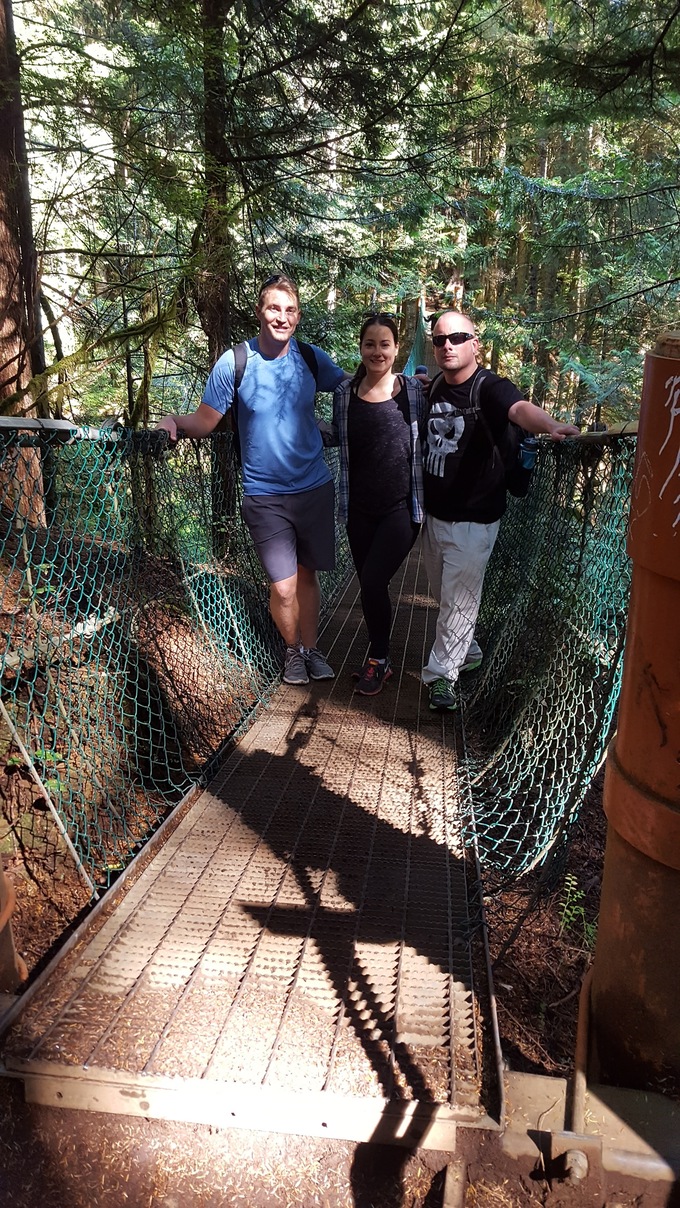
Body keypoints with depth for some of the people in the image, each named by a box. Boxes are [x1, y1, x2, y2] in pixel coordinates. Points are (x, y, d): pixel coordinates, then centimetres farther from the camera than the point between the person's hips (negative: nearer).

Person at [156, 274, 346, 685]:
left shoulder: (312, 358, -1)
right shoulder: (234, 363, -9)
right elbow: (205, 420, -6)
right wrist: (175, 420, -24)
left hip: (314, 488, 2)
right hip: (265, 494, -2)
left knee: (307, 574, 13)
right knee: (282, 586, -2)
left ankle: (312, 648, 32)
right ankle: (293, 650, 26)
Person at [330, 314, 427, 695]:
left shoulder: (415, 392, -2)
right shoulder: (345, 393, 3)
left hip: (402, 508, -3)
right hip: (360, 510, 3)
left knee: (373, 582, -13)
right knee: (370, 586, 11)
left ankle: (378, 660, 10)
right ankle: (381, 660, 30)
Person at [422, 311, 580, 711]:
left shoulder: (490, 388, -17)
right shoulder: (435, 387, 4)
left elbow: (520, 408, -39)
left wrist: (551, 425, -58)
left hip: (473, 520, -7)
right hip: (434, 513, 7)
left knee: (459, 600, 0)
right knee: (446, 595, 19)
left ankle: (442, 673, 14)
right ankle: (468, 652, 40)